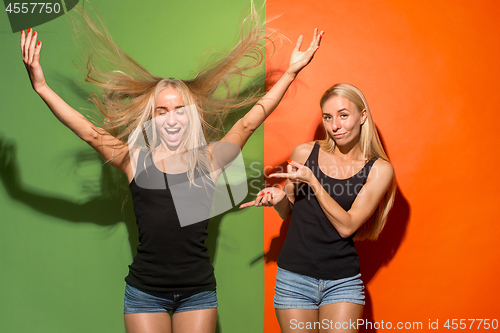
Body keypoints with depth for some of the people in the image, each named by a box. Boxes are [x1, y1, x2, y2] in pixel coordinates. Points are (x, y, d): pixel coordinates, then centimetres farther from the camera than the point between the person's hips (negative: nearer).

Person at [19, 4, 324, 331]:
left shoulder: (209, 159, 4)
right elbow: (89, 131, 0)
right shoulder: (134, 160, 2)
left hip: (198, 291, 1)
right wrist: (40, 85, -7)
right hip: (145, 292, -1)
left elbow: (249, 122, 5)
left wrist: (291, 72, 4)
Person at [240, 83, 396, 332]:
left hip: (343, 282, -1)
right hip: (294, 278, 1)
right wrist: (278, 199, -9)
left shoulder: (379, 169, -4)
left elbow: (346, 226, -12)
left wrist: (312, 181, -18)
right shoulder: (304, 153, 1)